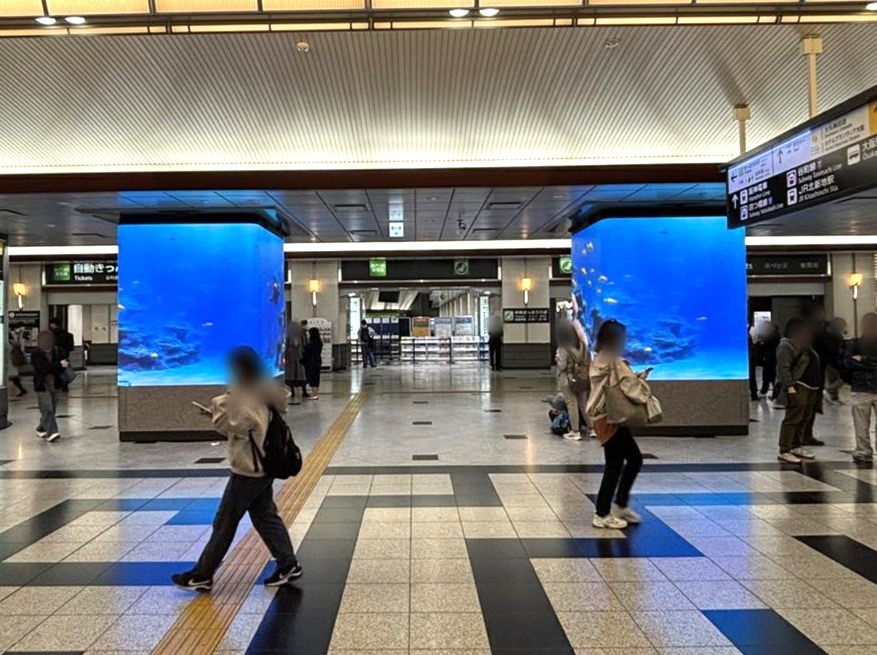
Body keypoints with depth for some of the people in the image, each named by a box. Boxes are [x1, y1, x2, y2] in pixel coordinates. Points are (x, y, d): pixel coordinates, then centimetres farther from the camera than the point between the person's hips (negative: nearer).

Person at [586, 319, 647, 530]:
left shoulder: (599, 360, 10)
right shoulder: (615, 363, -19)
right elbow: (633, 388, -21)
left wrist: (638, 377, 5)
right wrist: (643, 381, -1)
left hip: (605, 418, 10)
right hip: (611, 420, -10)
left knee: (635, 459, 18)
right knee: (614, 466, 2)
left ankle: (621, 505, 27)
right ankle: (602, 514, 12)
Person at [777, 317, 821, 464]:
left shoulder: (805, 346, 21)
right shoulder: (786, 346, -9)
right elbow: (783, 368, -17)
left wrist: (818, 387, 19)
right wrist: (789, 386, -23)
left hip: (812, 388, 10)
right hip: (798, 388, -10)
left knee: (806, 419, 11)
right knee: (793, 419, -11)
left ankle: (797, 446, 21)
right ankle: (784, 451, -9)